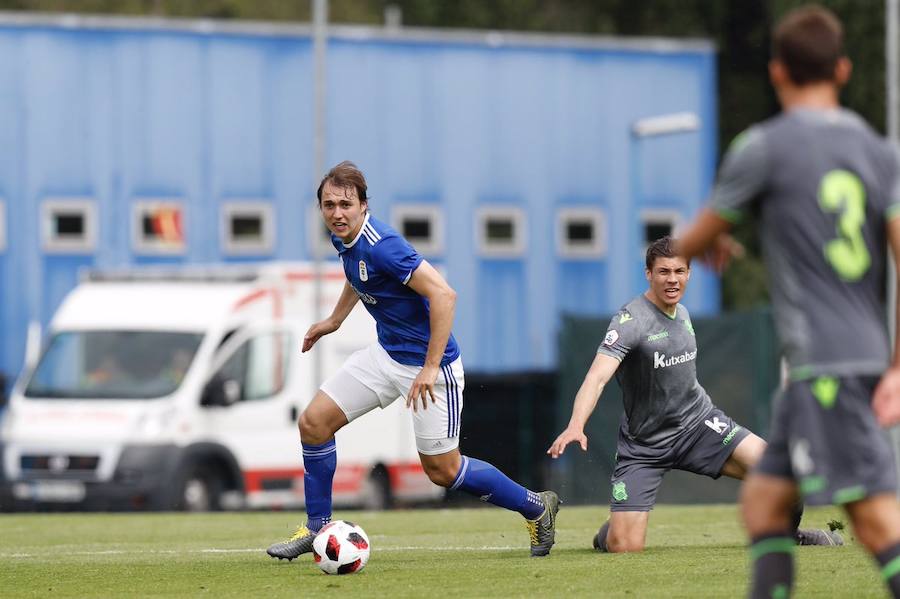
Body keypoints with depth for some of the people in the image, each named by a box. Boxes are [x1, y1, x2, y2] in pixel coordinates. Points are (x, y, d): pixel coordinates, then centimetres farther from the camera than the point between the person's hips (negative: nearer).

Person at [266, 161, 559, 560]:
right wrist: (334, 320, 26)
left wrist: (431, 368, -31)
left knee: (442, 470, 0)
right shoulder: (343, 238, -1)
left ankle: (536, 508, 20)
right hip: (386, 353, 8)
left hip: (427, 364, -8)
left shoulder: (381, 246, -28)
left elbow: (443, 295, -32)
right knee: (313, 422, 0)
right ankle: (316, 529, 12)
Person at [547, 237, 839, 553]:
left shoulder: (682, 314, 5)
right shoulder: (630, 321, -20)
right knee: (624, 548, -14)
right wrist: (575, 426, -50)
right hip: (644, 444, -5)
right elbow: (597, 377, -34)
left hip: (698, 422, 5)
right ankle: (609, 533, 25)